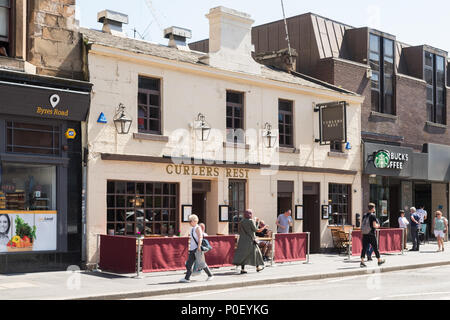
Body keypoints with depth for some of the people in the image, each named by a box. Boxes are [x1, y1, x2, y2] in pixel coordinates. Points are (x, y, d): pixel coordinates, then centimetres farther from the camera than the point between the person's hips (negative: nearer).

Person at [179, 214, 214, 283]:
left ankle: (210, 275, 10)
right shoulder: (192, 228, 16)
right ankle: (187, 278, 2)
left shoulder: (197, 228, -11)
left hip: (197, 249, -9)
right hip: (192, 249, 9)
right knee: (189, 264, 2)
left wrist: (199, 247, -25)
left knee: (201, 263, -3)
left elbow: (200, 238, -18)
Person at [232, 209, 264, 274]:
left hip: (242, 239, 5)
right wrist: (254, 223, 6)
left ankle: (242, 269, -5)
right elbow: (255, 230, -8)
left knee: (243, 253, 3)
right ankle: (258, 267, 21)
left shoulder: (241, 221, 5)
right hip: (250, 240, -5)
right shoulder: (251, 221, -13)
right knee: (255, 251, 11)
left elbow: (240, 231, 9)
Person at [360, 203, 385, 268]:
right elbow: (374, 225, -17)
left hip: (364, 234, 6)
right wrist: (378, 226, 5)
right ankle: (379, 260, 22)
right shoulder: (373, 216, -11)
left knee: (364, 248, 2)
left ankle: (362, 261, -6)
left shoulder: (364, 215, 9)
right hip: (371, 235, -5)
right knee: (375, 248, 8)